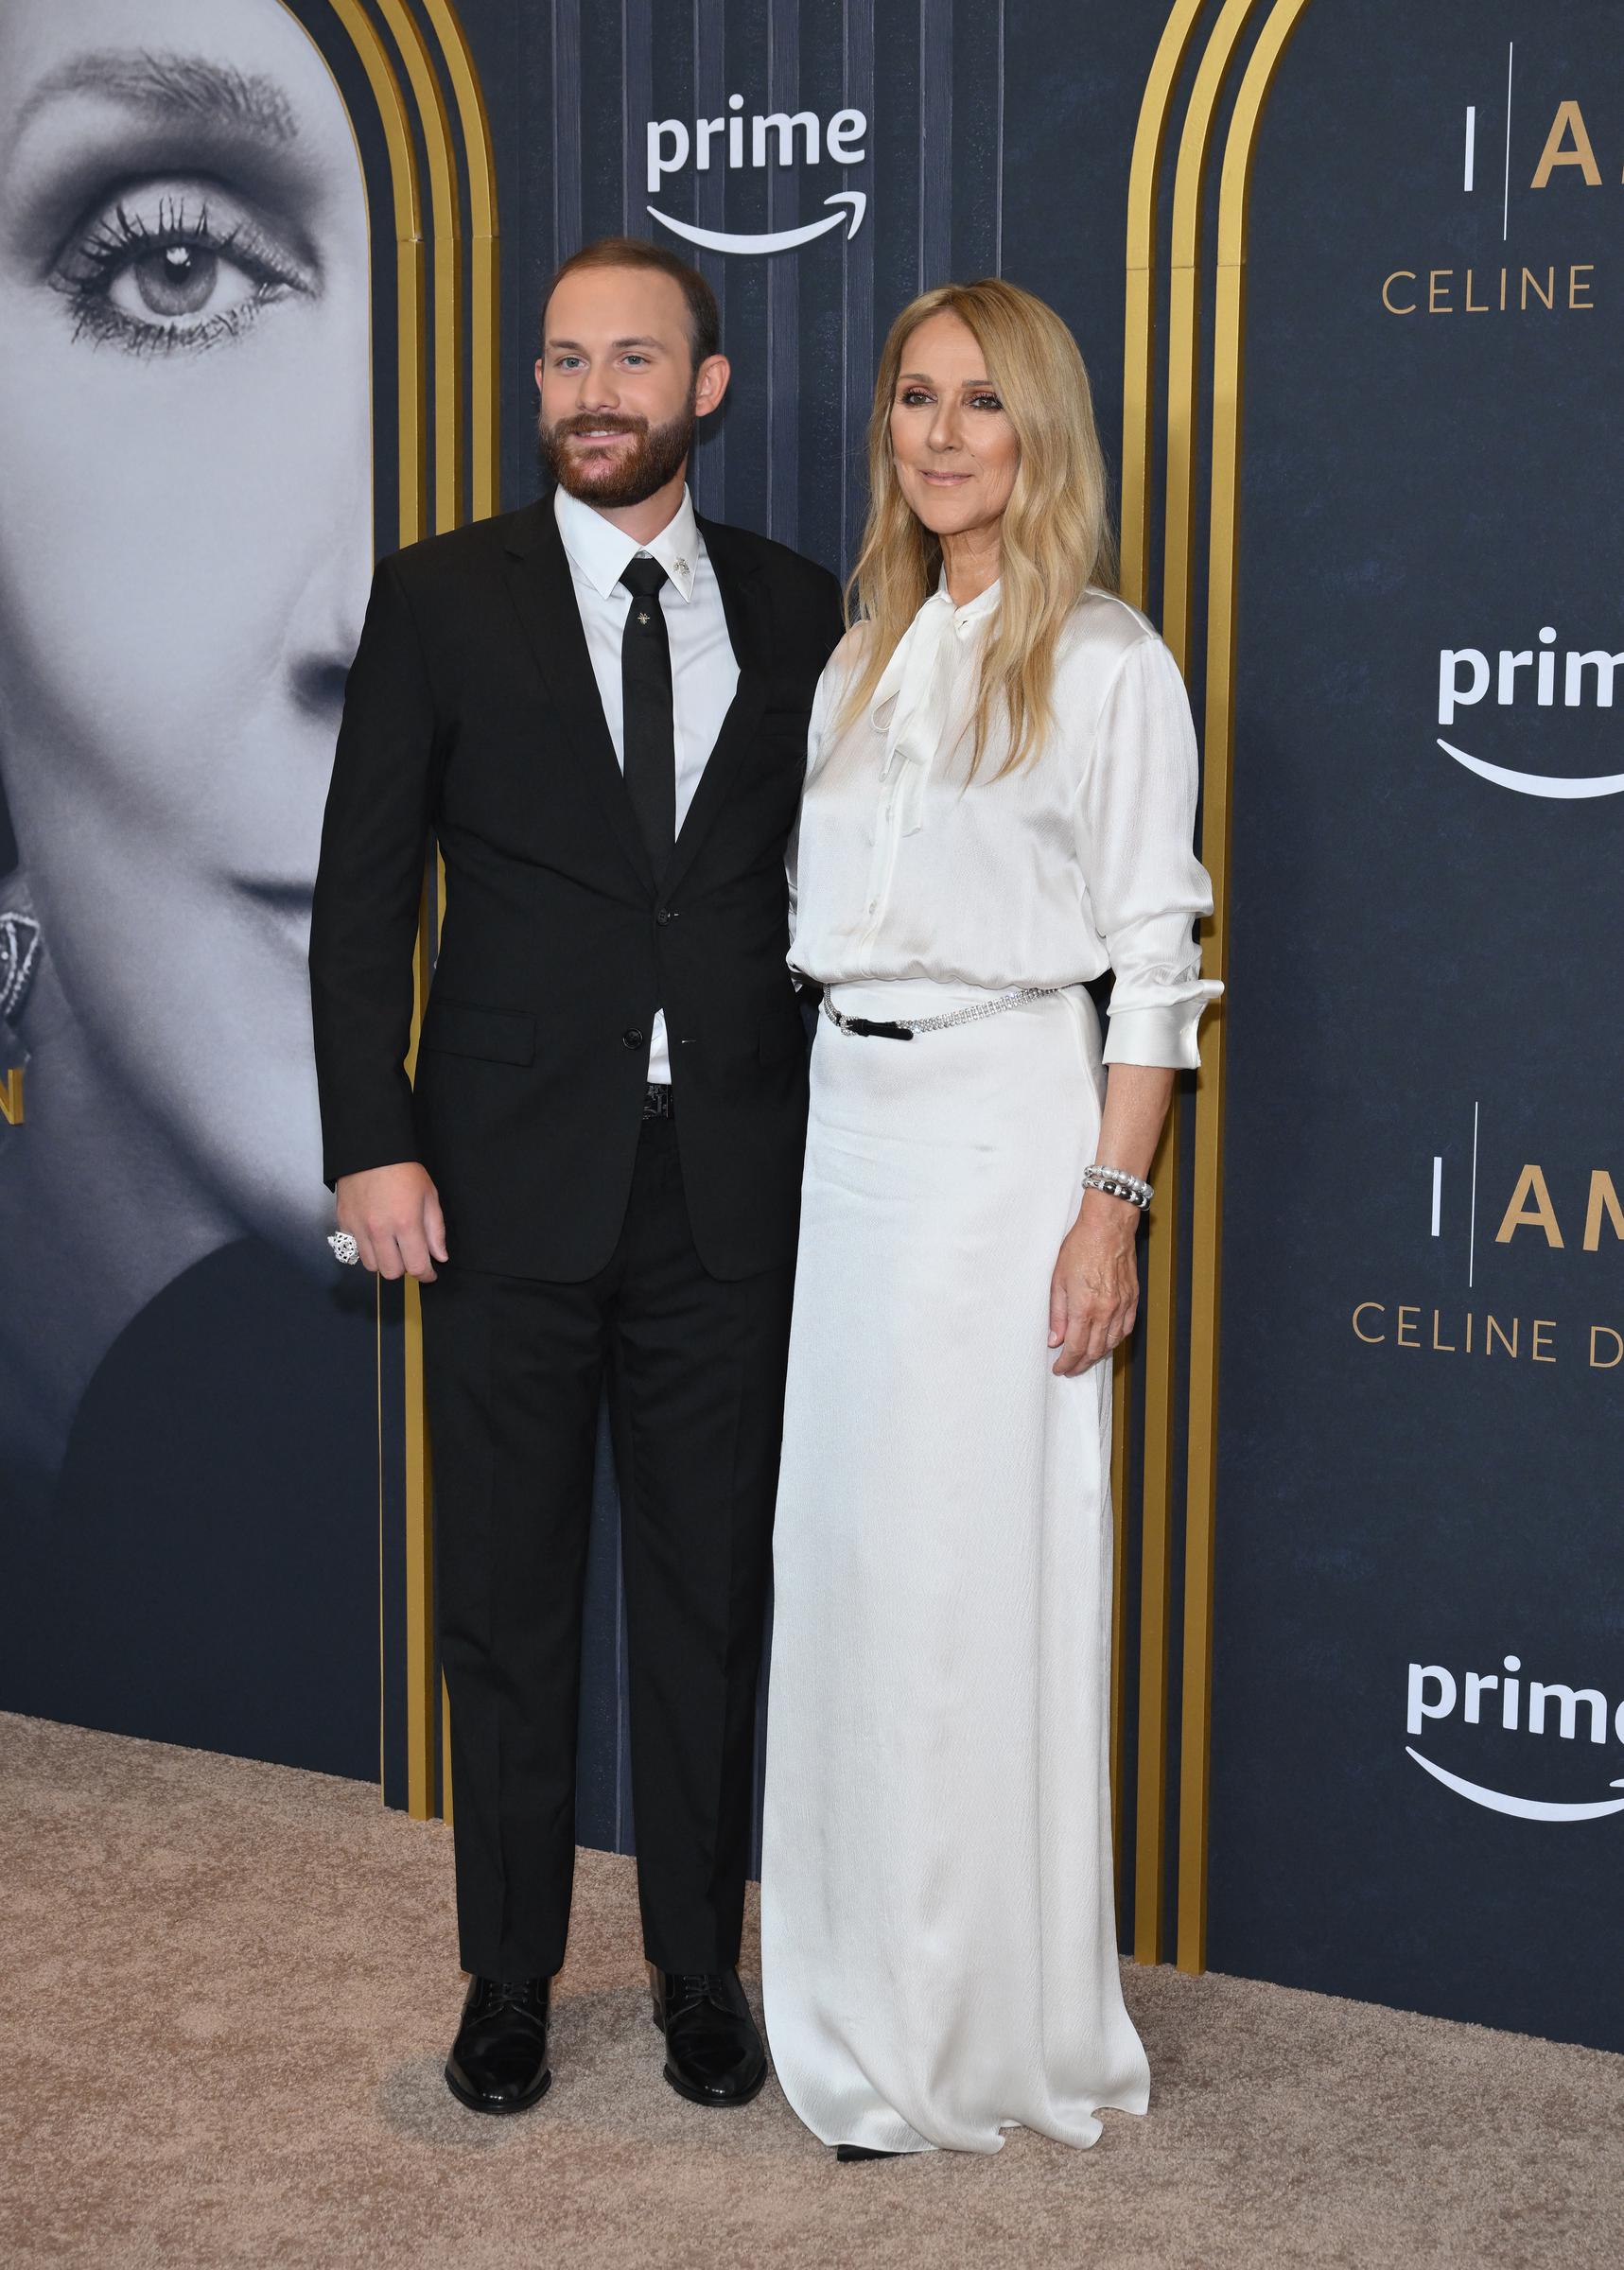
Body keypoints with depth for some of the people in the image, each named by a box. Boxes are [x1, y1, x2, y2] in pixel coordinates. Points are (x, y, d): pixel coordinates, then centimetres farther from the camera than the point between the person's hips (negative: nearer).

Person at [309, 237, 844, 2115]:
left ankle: (700, 1967, 27)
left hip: (728, 1187, 1)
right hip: (511, 1182, -1)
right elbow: (362, 891, -1)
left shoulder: (798, 615, 5)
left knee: (711, 1594, 11)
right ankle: (508, 1979, 25)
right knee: (506, 1602, 9)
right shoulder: (442, 599, 0)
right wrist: (374, 1144, -9)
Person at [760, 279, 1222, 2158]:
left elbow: (1154, 963, -8)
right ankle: (862, 1990, 22)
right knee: (841, 1552, 8)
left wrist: (1112, 1202, -15)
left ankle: (994, 2027, 11)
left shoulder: (1106, 664, -5)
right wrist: (808, 1131, 11)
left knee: (979, 1563, -2)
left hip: (1003, 1122, -6)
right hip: (846, 1115, 6)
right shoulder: (861, 657, 14)